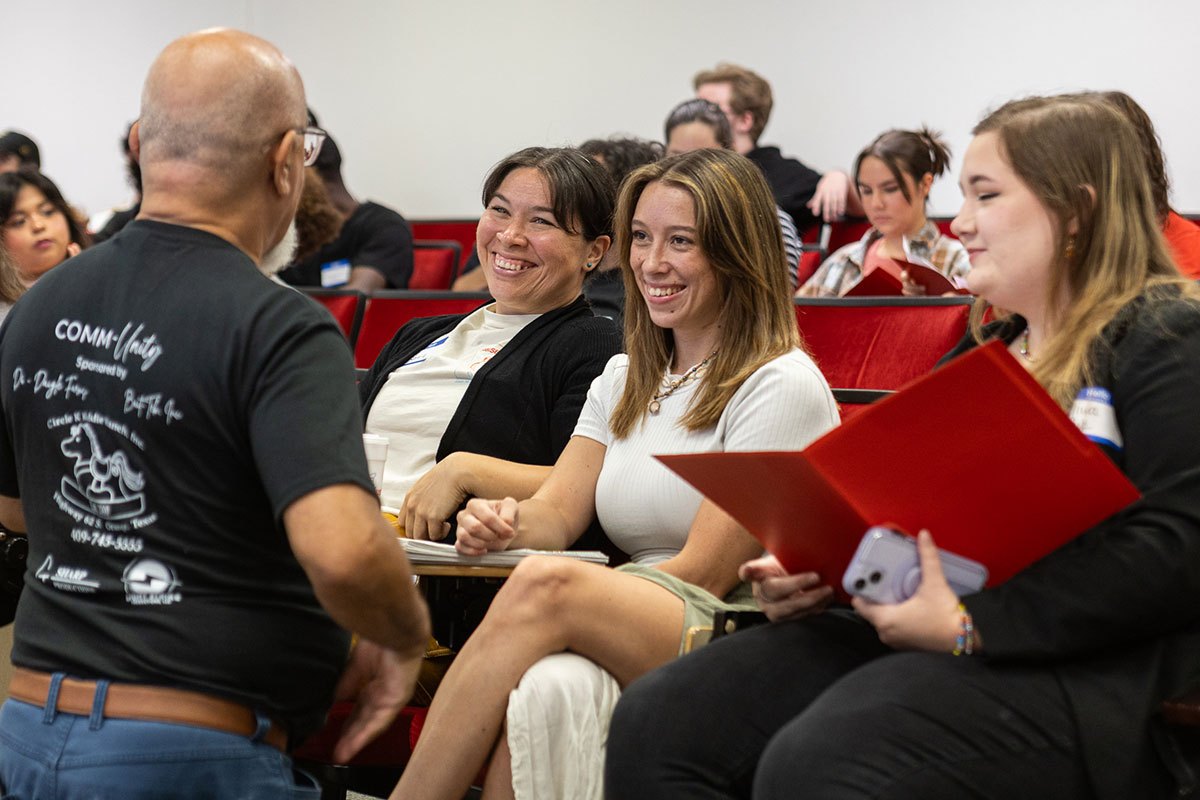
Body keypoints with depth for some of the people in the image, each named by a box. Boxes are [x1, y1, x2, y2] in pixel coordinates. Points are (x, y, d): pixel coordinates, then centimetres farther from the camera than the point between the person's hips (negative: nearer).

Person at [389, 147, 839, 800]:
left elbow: (705, 572, -8)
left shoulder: (782, 387, -2)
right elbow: (559, 509, 10)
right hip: (631, 644, 5)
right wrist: (509, 525, -16)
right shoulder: (623, 381, 22)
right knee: (542, 686, -34)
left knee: (543, 587, -32)